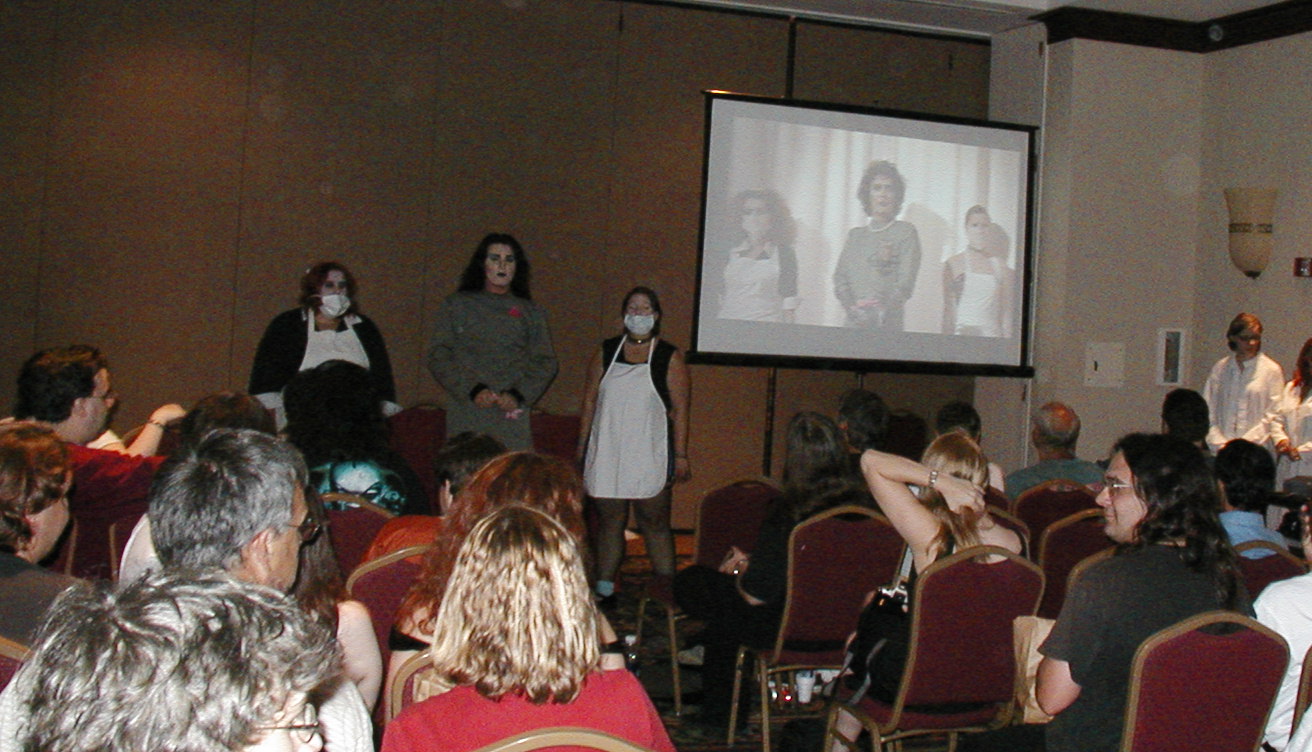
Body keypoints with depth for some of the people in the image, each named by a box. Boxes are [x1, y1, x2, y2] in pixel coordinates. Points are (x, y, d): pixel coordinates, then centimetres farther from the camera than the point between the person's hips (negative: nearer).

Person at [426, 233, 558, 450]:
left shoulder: (531, 312, 17)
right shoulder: (456, 306, 13)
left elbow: (546, 363, 11)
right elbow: (438, 358, 5)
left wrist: (518, 395, -7)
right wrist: (472, 390, -8)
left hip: (513, 416, 1)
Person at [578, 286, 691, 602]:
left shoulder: (669, 357, 1)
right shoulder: (606, 352, 9)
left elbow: (680, 409, -1)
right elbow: (590, 401, 11)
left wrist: (680, 456, -6)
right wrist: (581, 447, 8)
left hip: (650, 456, -3)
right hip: (607, 454, 3)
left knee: (654, 522, -2)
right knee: (609, 520, 8)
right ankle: (603, 590, 16)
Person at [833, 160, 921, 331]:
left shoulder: (906, 232, 6)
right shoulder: (855, 235, 17)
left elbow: (905, 283, -3)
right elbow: (840, 278, 10)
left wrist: (879, 315, -13)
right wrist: (852, 308, -8)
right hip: (855, 323, 3)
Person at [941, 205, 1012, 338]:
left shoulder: (1001, 267, 9)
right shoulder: (953, 264, 4)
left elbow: (1006, 312, 9)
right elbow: (948, 309, 3)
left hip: (992, 336, 1)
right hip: (962, 335, -1)